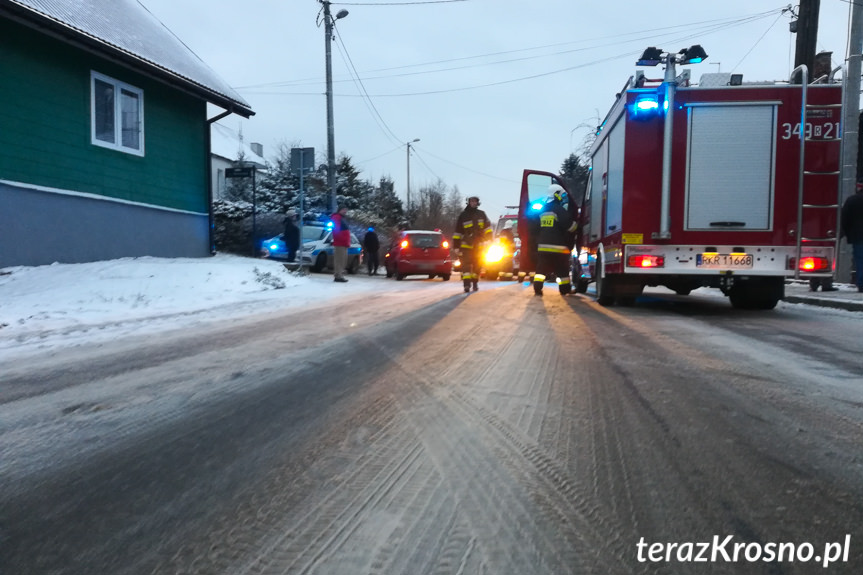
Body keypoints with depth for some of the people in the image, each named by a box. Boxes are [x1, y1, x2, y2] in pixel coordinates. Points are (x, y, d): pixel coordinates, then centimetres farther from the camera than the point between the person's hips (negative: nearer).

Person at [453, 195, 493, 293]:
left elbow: (488, 227, 8)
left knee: (477, 265, 10)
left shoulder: (481, 214, 8)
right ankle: (467, 284, -17)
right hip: (466, 245, -3)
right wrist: (456, 246, 0)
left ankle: (475, 283, 23)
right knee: (466, 264, -12)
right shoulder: (462, 216, 1)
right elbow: (457, 232, 3)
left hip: (479, 245, 3)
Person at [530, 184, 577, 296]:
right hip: (558, 246, -5)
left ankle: (537, 289, -3)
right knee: (562, 270, 7)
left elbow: (535, 229, 20)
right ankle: (565, 289, 14)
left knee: (541, 269, 7)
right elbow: (570, 226, -10)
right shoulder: (559, 209, -9)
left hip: (542, 246, 5)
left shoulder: (542, 211, 13)